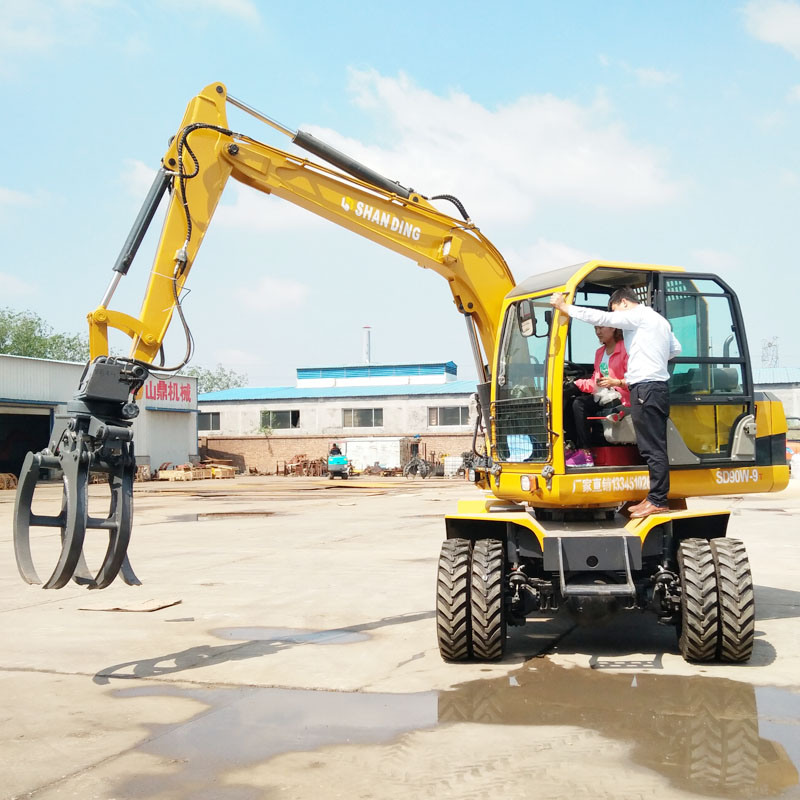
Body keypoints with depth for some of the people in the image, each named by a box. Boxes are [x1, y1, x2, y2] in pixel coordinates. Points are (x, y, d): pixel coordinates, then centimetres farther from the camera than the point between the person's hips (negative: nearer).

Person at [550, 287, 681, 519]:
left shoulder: (638, 315, -6)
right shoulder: (659, 320, 22)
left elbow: (601, 317, -13)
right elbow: (676, 349, 29)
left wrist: (565, 307, -9)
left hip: (646, 388, -10)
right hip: (658, 386, 10)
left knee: (652, 448, -8)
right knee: (654, 447, 10)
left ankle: (658, 501, -7)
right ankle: (655, 497, 12)